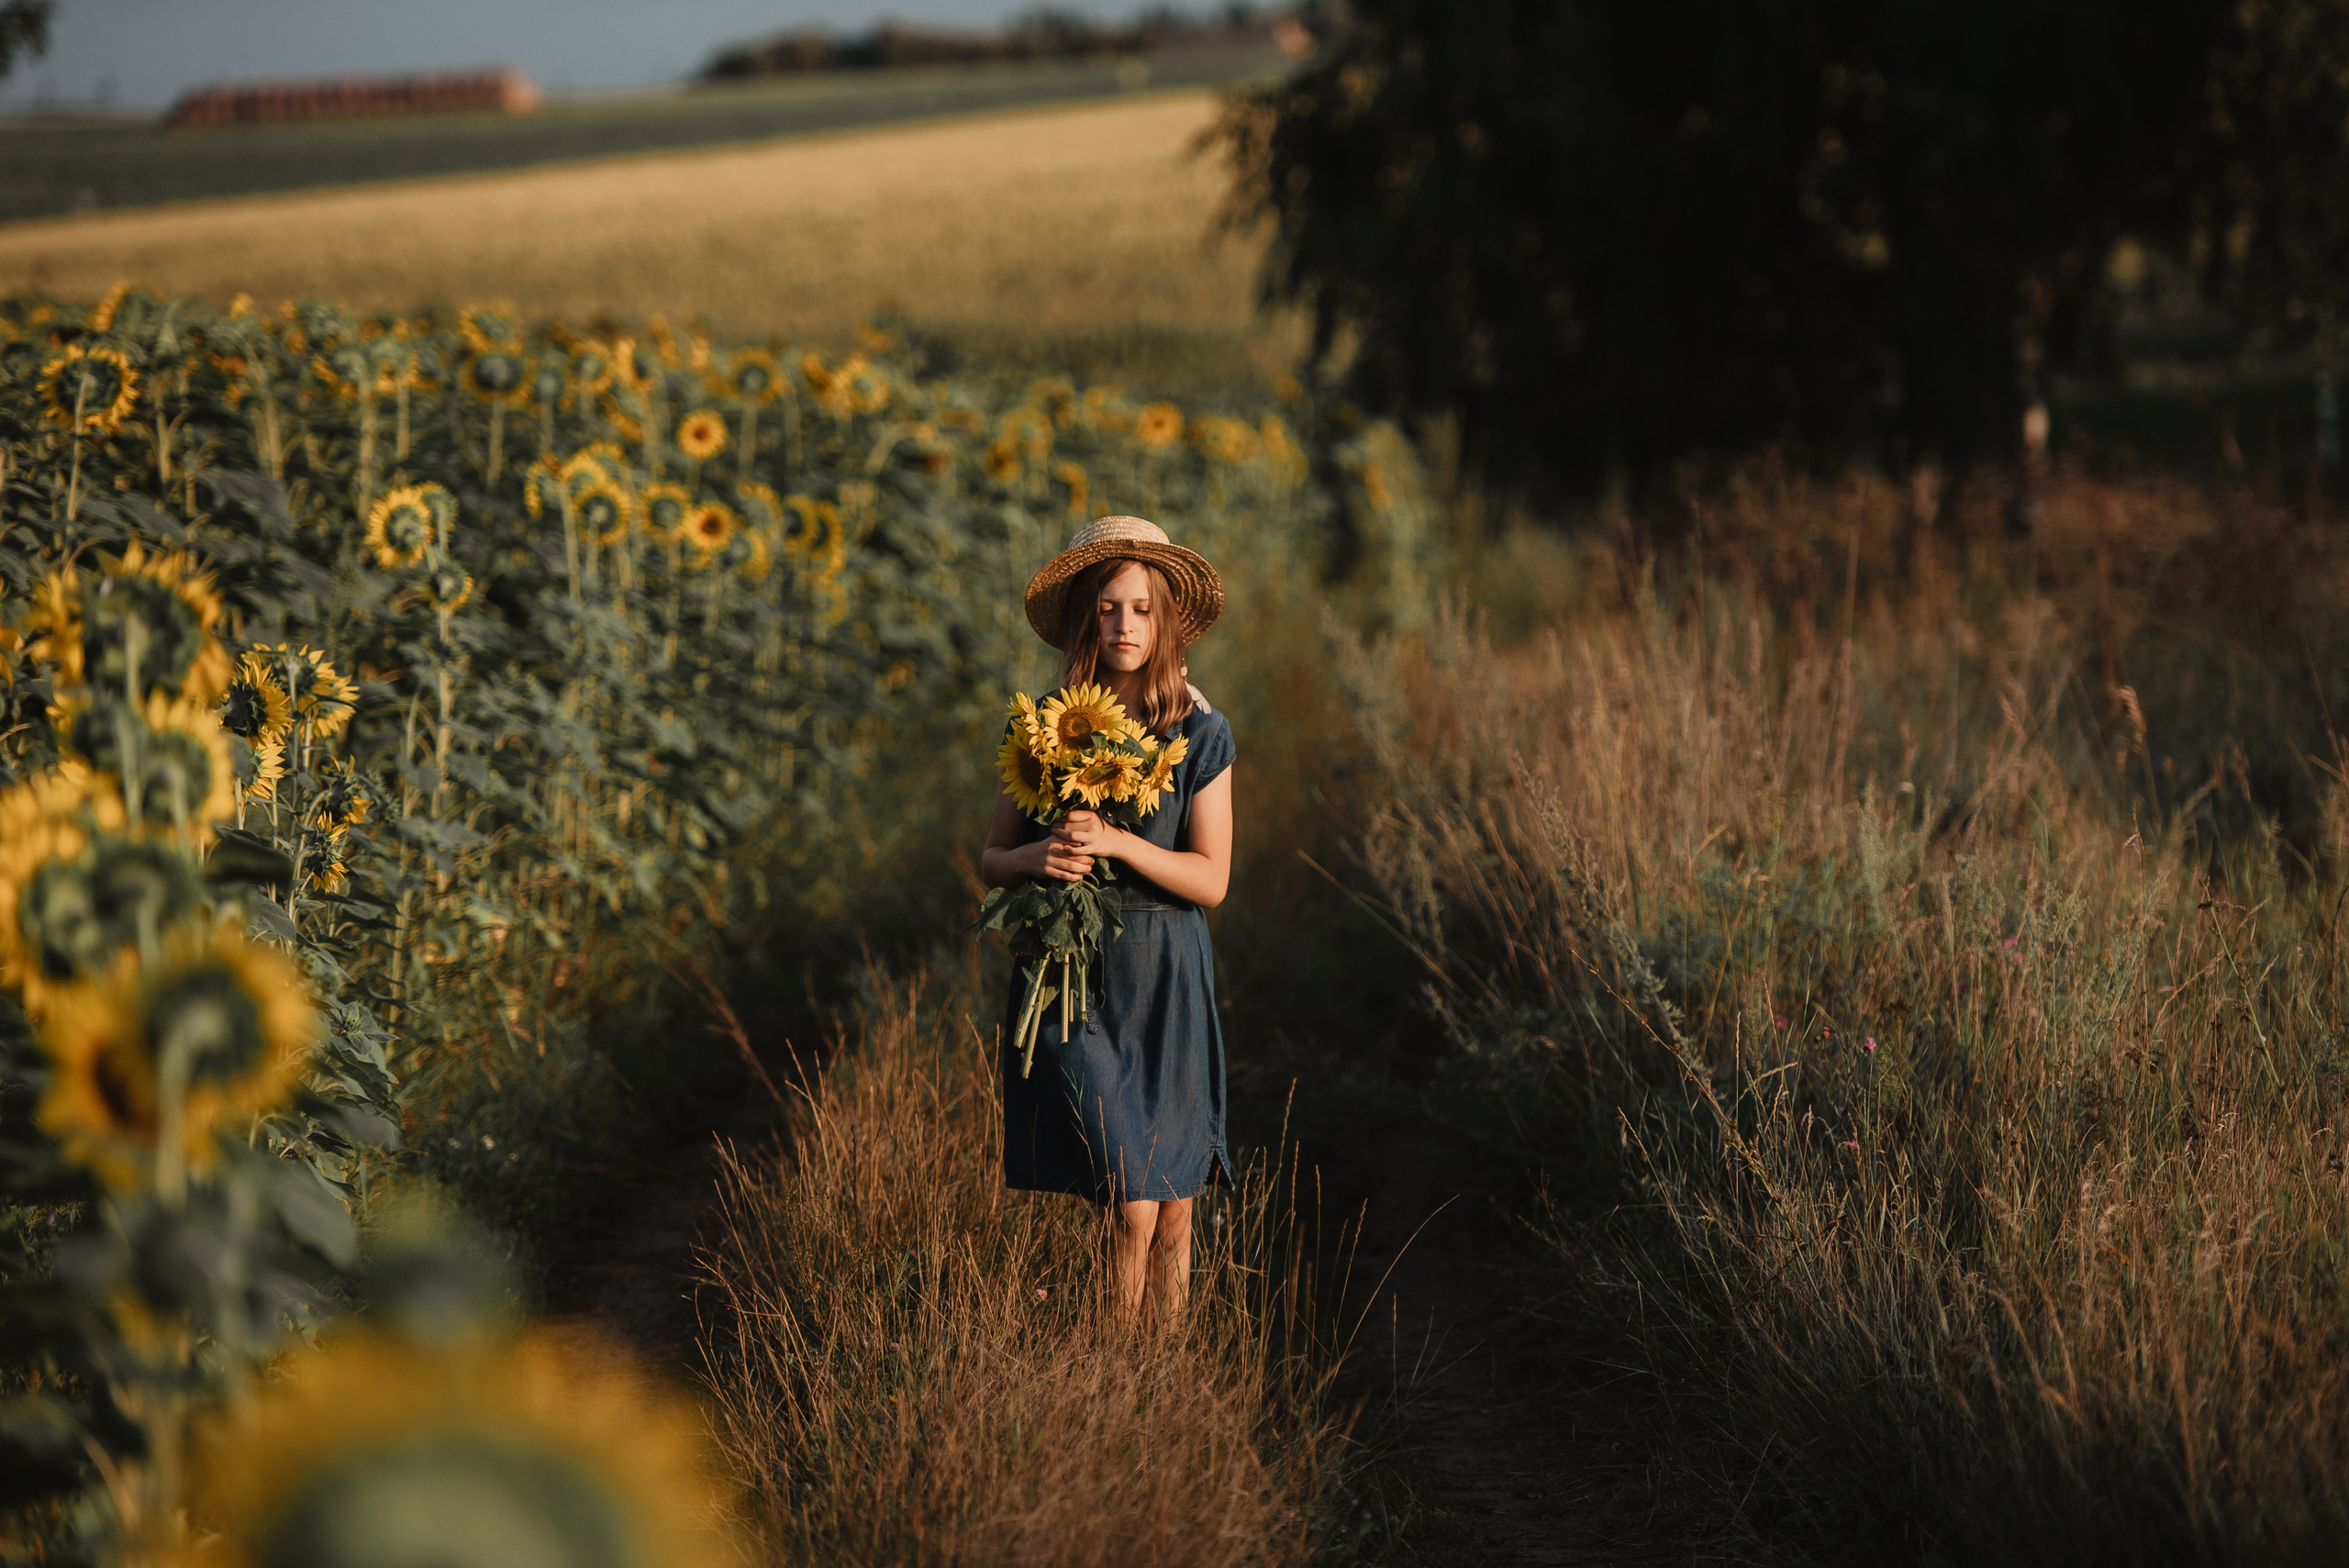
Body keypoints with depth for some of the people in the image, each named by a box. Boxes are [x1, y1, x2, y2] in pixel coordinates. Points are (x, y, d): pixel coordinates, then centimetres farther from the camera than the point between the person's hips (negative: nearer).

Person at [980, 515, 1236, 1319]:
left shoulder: (1200, 734, 0)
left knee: (1172, 1215, 5)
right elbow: (991, 860, 7)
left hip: (1165, 979, 1)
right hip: (1071, 977, -1)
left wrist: (1116, 843, -19)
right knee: (1131, 1207, -11)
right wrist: (1038, 857, -15)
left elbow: (1211, 880, -5)